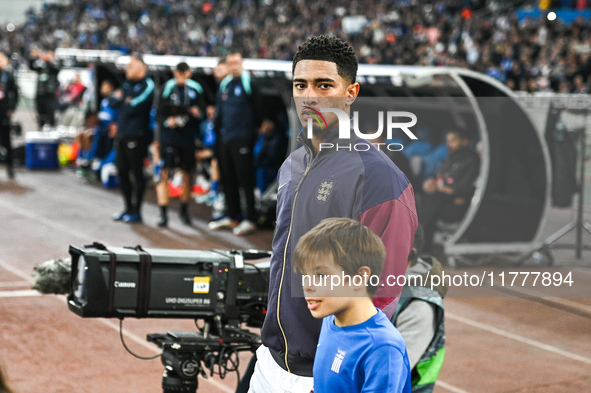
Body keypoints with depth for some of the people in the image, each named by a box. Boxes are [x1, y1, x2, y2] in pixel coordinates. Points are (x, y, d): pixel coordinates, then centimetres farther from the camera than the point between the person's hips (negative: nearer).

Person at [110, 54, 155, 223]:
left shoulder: (147, 86, -10)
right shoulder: (127, 84, 16)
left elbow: (133, 108, -18)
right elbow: (114, 101, 10)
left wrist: (124, 101, 0)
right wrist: (122, 99, -7)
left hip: (137, 135, -8)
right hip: (122, 134, 8)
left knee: (137, 173, -1)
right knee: (122, 171, 12)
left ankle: (136, 211, 6)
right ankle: (128, 208, 23)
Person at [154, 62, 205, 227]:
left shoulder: (196, 89, 5)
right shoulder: (167, 88, -1)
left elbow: (203, 110, 11)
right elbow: (159, 114, 0)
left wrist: (198, 113, -11)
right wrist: (167, 121, -19)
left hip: (188, 137, 2)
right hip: (168, 137, -2)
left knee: (187, 175, 8)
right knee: (164, 174, -8)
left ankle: (184, 209, 28)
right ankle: (163, 214, -4)